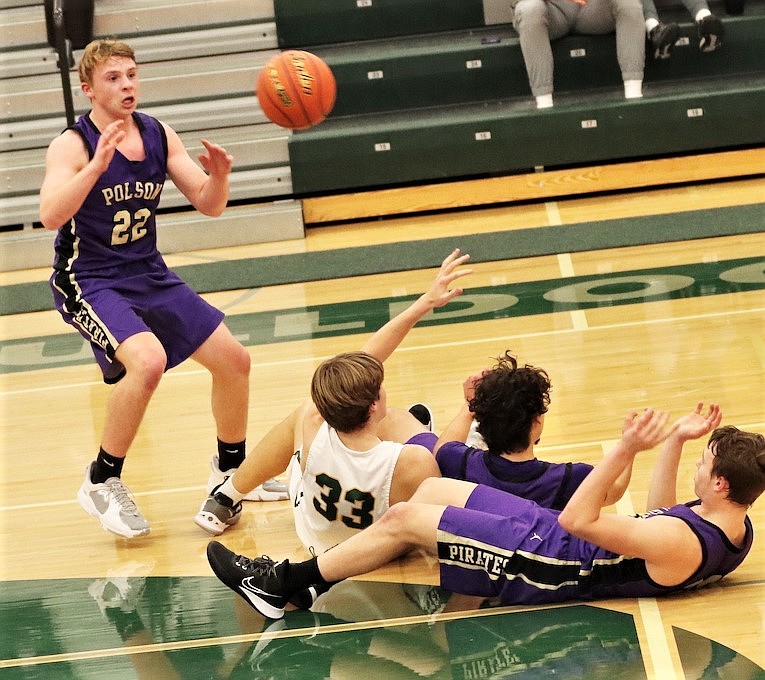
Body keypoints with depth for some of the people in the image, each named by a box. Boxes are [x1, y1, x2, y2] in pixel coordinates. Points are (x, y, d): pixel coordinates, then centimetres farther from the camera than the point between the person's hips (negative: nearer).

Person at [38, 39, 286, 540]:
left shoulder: (159, 136, 0)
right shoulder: (73, 145, -17)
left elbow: (208, 205, 2)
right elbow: (51, 216, -33)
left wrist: (219, 175, -20)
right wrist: (98, 165, -44)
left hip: (149, 275, 7)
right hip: (89, 282, -7)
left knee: (234, 360, 7)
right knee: (148, 361, -32)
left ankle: (231, 468, 32)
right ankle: (102, 481, -14)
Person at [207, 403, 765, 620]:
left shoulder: (682, 546, -30)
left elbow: (578, 519, -30)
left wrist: (626, 452, -33)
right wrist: (675, 444, 8)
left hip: (540, 566, -10)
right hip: (555, 537, 10)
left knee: (403, 519, -10)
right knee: (432, 489, 14)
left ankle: (284, 582, 4)